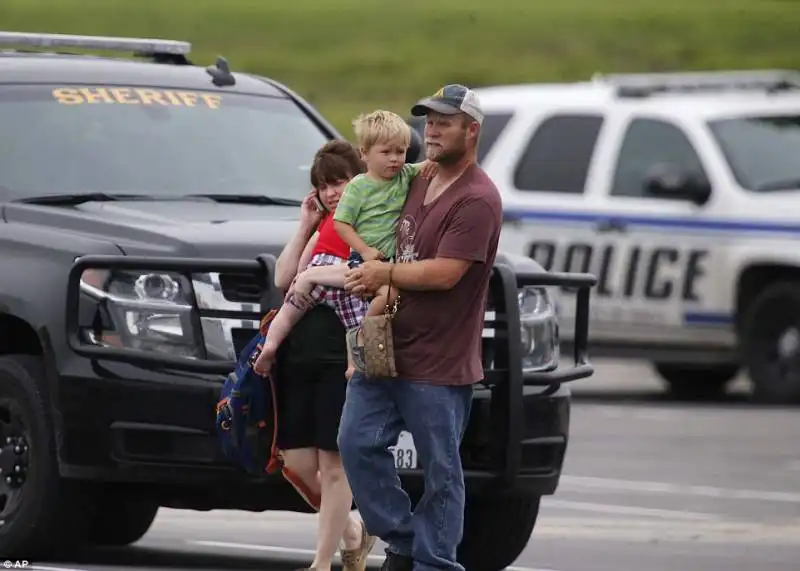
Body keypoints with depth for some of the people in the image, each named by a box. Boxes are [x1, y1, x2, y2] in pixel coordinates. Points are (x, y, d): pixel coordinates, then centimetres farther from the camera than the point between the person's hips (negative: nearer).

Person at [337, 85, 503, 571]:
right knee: (358, 443, 2)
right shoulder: (420, 184, 15)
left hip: (437, 365, -8)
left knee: (441, 473, 0)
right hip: (386, 348, 8)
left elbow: (444, 273, -20)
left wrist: (386, 274, -9)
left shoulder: (477, 199, -13)